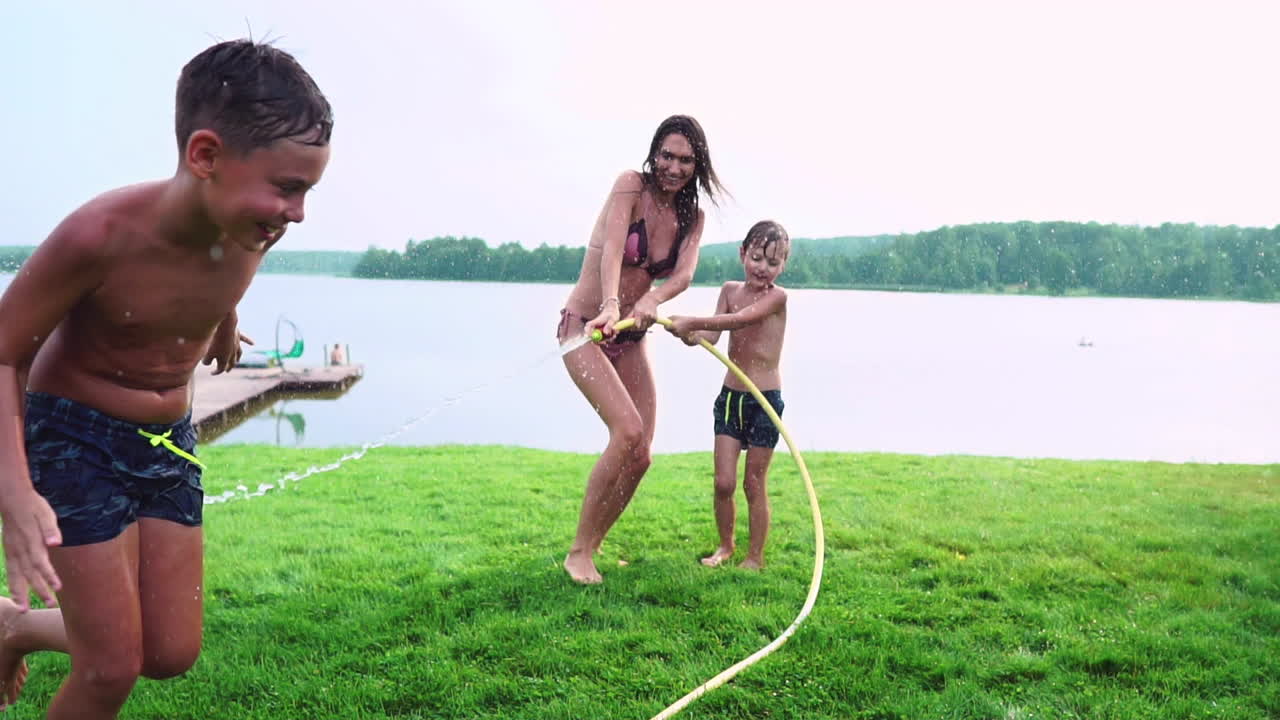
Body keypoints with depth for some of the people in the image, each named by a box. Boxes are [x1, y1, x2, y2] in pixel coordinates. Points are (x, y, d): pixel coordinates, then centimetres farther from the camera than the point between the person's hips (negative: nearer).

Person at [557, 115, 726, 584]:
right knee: (628, 430, -23)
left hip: (630, 338, 6)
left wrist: (653, 300, -37)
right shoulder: (631, 185, -11)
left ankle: (593, 545, 23)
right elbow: (612, 249, -28)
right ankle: (578, 553, -10)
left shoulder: (692, 216, 5)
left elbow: (685, 273, -15)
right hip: (585, 327, -6)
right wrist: (610, 306, -47)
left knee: (640, 456, 2)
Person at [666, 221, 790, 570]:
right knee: (723, 483, 4)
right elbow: (712, 337, -5)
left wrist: (692, 322, -37)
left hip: (765, 400, -4)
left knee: (754, 484, 5)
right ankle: (725, 546, 26)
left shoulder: (777, 296, -11)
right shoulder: (730, 290, 5)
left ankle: (755, 557, 20)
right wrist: (689, 335, -26)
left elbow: (739, 320, -28)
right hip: (729, 396, 4)